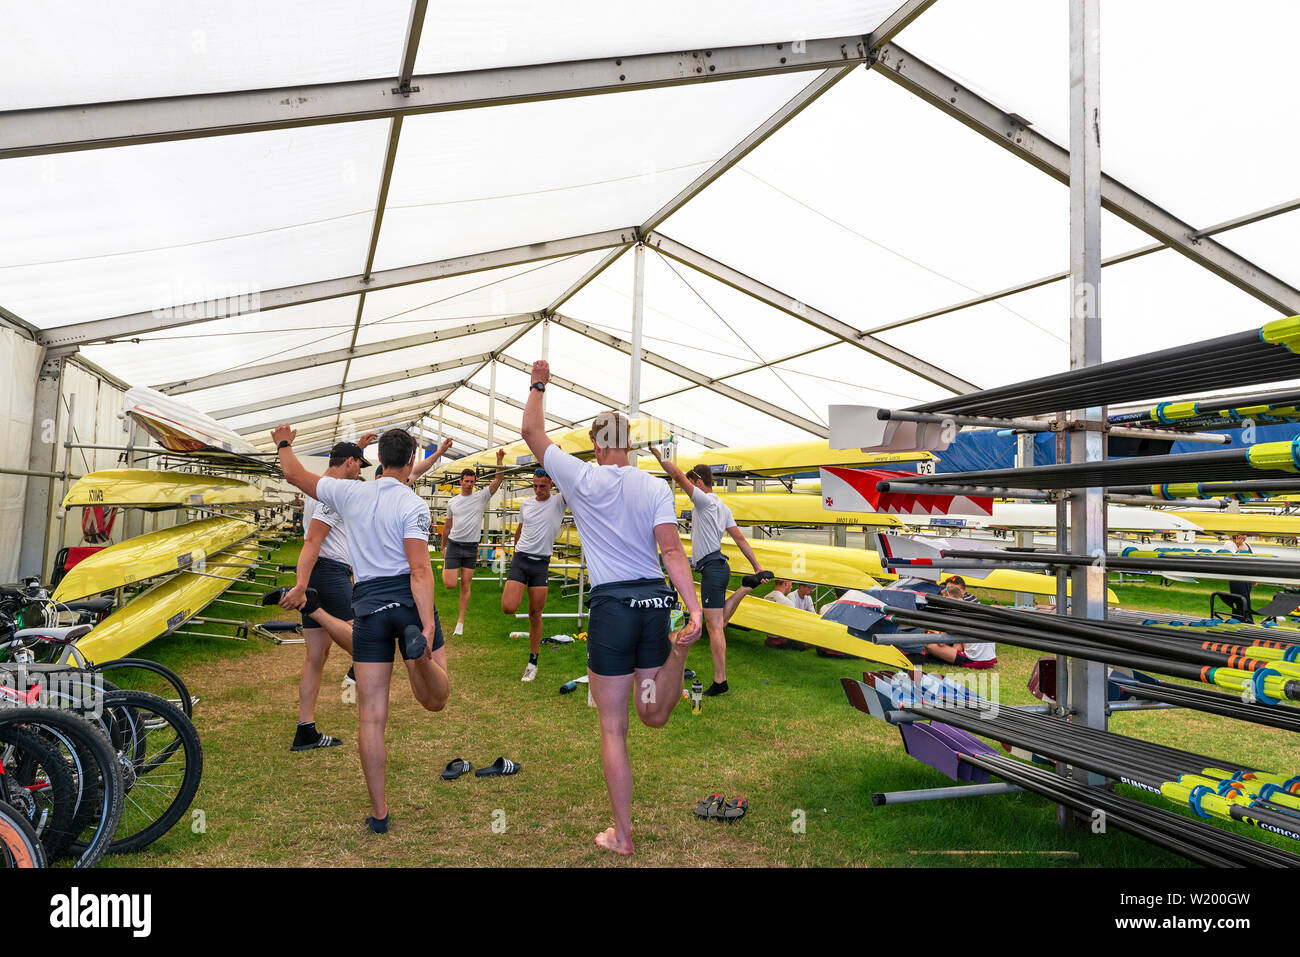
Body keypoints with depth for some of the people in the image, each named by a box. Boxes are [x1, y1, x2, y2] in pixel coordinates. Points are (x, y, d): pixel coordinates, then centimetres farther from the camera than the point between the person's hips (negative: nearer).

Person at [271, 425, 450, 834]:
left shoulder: (351, 493, 5)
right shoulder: (413, 505, -6)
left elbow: (294, 474, 20)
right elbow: (419, 569, -16)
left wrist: (284, 443, 40)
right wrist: (428, 624, -21)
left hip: (368, 604, 3)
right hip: (408, 600, -3)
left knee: (371, 718, 7)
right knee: (435, 701, 4)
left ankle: (379, 813, 12)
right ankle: (420, 650, -30)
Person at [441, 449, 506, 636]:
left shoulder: (481, 497, 1)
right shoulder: (452, 502, 6)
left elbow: (497, 480, -8)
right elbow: (447, 526, 15)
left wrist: (499, 460, -19)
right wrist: (443, 546, 19)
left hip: (471, 548, 0)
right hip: (454, 545, 0)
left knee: (465, 585, 3)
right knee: (451, 584, -9)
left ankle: (460, 622, 11)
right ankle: (446, 568, 27)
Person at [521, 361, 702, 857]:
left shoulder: (583, 479, -4)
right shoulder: (657, 487, 1)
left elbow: (531, 432, 9)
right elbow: (672, 551, -10)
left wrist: (538, 385, 23)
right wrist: (694, 611, -15)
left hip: (612, 607, -3)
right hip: (655, 601, 3)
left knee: (612, 729, 8)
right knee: (654, 717, 21)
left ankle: (622, 836, 16)